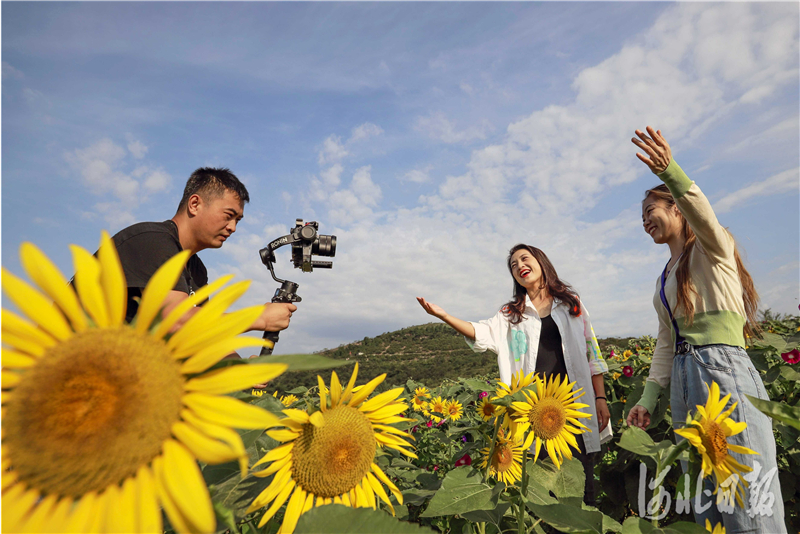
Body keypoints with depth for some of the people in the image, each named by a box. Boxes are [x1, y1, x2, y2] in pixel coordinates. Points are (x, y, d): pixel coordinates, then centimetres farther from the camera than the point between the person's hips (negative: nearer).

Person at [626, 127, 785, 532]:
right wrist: (648, 397, 9)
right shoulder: (664, 280, 21)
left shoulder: (712, 248, 1)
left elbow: (703, 216, -25)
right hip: (683, 381, 8)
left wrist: (670, 172, -43)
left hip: (723, 368, -7)